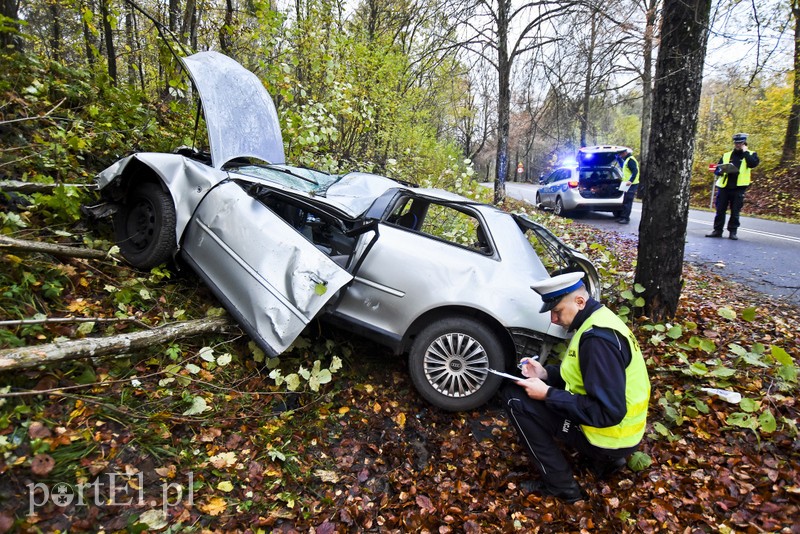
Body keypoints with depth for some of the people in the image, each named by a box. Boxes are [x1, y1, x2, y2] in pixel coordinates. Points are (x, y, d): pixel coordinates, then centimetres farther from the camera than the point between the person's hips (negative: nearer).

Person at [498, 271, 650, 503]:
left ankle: (560, 485, 0)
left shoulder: (598, 339, -27)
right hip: (611, 421, 10)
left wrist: (547, 395, -22)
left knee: (513, 397, -12)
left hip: (610, 434, -10)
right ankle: (603, 459, 16)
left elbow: (608, 412, -28)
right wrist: (546, 373, 0)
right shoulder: (598, 319, 4)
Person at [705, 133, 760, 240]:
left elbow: (753, 164, -13)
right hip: (724, 187, 2)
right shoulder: (726, 155, 15)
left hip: (739, 188, -2)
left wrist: (745, 152, -6)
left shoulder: (750, 154, 9)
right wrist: (721, 171, -10)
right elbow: (716, 170, 13)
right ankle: (717, 230, 8)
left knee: (735, 212, 0)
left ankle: (732, 231, 8)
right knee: (720, 210, 1)